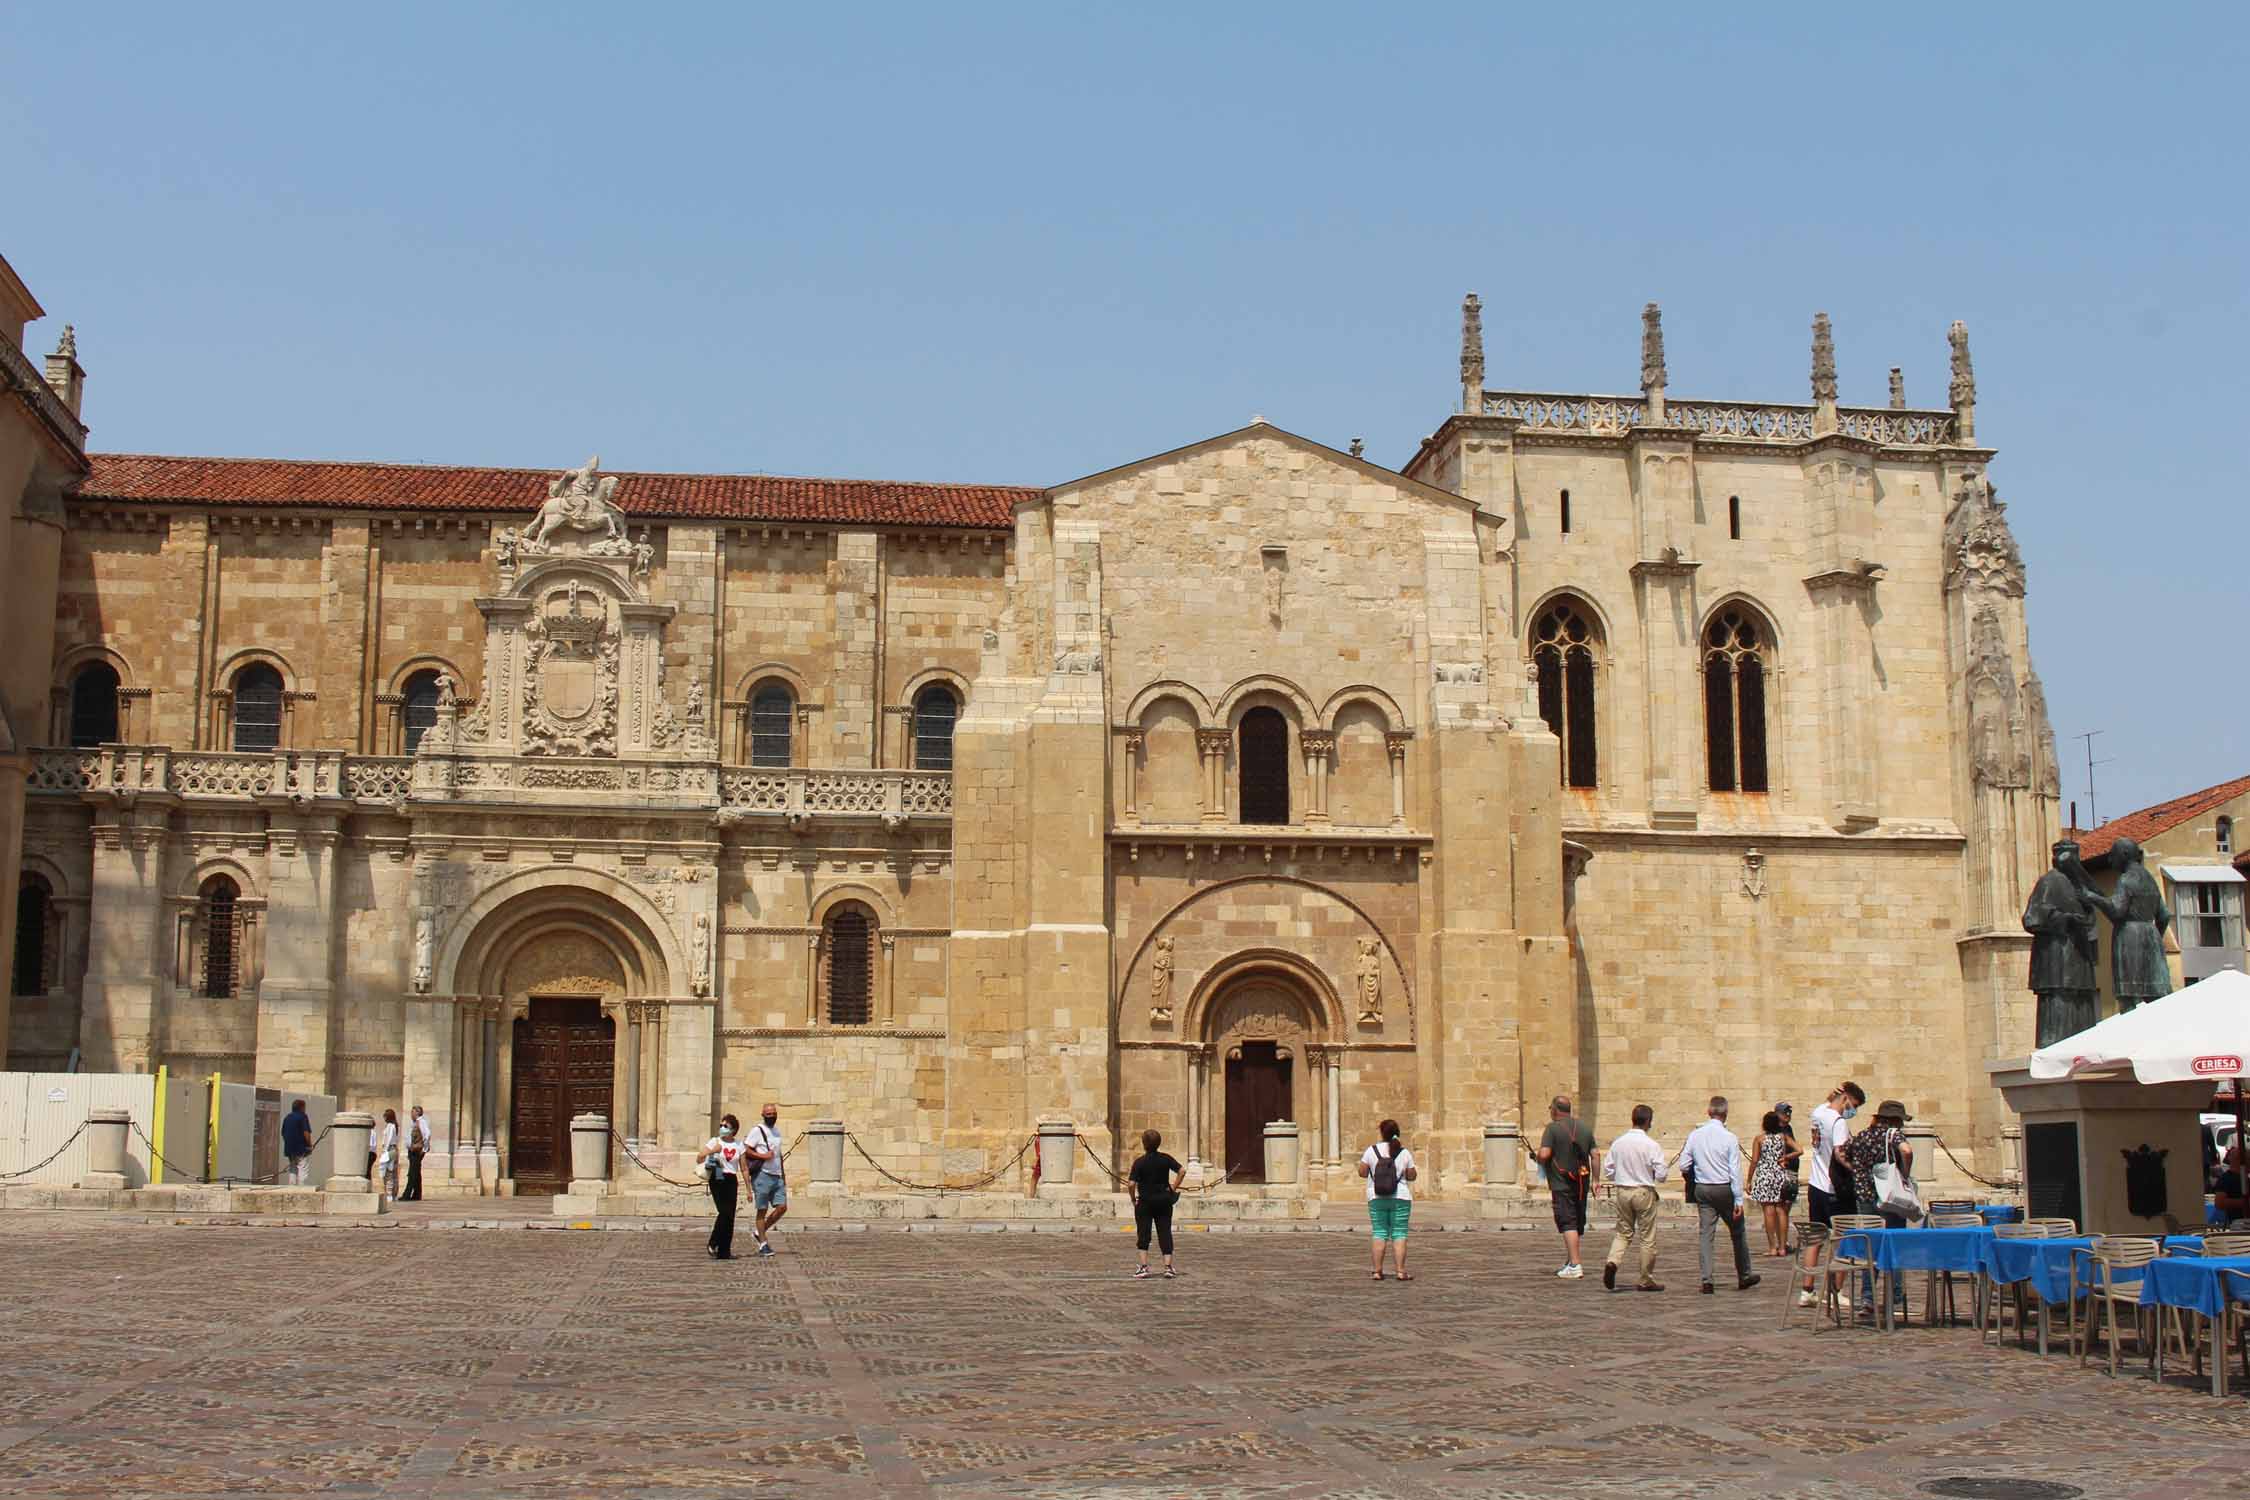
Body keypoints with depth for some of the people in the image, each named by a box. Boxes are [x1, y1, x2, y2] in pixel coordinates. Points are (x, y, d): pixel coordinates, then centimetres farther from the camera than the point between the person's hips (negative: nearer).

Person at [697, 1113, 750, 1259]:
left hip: (731, 1181, 3)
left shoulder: (739, 1146, 9)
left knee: (730, 1215, 0)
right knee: (724, 1212, -15)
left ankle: (724, 1251, 9)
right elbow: (699, 1159, -1)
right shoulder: (714, 1142, 3)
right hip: (717, 1180, -3)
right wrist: (711, 1151, -17)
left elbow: (744, 1169, 11)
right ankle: (713, 1244, -3)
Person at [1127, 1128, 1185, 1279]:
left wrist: (1133, 1198, -2)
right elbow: (1182, 1171, -7)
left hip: (1145, 1201, -3)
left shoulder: (1140, 1162, -12)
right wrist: (1173, 1188, 1)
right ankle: (1168, 1267, 2)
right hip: (1164, 1201, 3)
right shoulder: (1166, 1159, -2)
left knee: (1143, 1234, 5)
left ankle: (1144, 1267, -1)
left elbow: (1131, 1183, -18)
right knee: (1165, 1233, 7)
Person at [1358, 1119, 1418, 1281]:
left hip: (1377, 1199, 1)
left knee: (1379, 1232, 6)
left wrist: (1362, 1159, 17)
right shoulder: (1405, 1153, -3)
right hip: (1400, 1198, -1)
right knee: (1399, 1234, 1)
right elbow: (1412, 1176, 2)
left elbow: (1362, 1173, -2)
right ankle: (1401, 1271, -4)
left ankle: (1377, 1271, 3)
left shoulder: (1372, 1150, -4)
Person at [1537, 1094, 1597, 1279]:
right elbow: (1594, 1155, 9)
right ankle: (1569, 1260, 28)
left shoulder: (1553, 1128, -9)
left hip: (1561, 1183, -6)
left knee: (1567, 1223, -8)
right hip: (1581, 1182, 6)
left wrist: (1540, 1162, 2)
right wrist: (1595, 1179, 12)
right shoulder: (1584, 1127, 11)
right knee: (1578, 1221, 16)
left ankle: (1574, 1266, -16)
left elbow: (1544, 1154, -20)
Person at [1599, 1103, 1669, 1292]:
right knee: (1647, 1237, 7)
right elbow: (1660, 1175, -11)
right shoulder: (1651, 1146, -12)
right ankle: (1646, 1280, 13)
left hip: (1621, 1191, 4)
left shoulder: (1618, 1143, 0)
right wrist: (1666, 1167, 10)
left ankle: (1612, 1261, -11)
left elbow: (1607, 1170, 4)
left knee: (1623, 1232, 15)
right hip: (1644, 1192, -4)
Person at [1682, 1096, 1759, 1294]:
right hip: (1725, 1189, -3)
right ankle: (1744, 1277, 24)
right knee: (1737, 1233, 13)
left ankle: (1706, 1281, -3)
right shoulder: (1729, 1138, -11)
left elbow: (1684, 1164, 3)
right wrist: (1738, 1200, -10)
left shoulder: (1695, 1135, 0)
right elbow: (1735, 1171, -12)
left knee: (1705, 1234, 3)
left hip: (1702, 1189, 3)